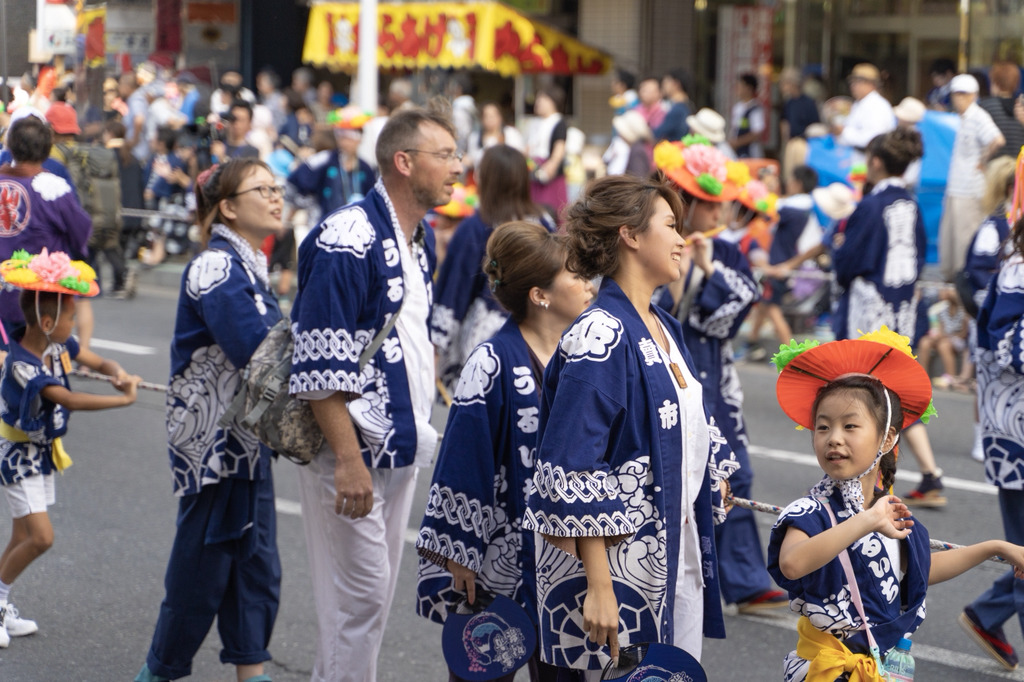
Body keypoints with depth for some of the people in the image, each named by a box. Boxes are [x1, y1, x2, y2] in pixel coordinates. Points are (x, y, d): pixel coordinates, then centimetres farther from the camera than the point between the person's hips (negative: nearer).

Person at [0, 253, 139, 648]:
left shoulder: (56, 345, -4)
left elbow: (97, 362, 5)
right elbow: (69, 400, -33)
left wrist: (117, 373, -19)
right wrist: (124, 400, -32)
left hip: (43, 452, 8)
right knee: (40, 537, -12)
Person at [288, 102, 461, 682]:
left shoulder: (422, 238, 11)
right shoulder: (349, 242, -18)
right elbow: (320, 366, -21)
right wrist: (349, 459, -23)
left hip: (404, 446, 9)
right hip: (354, 447, -9)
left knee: (381, 589, 14)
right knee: (360, 592, -6)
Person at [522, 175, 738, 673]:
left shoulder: (665, 328, 11)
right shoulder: (599, 337, -16)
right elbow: (574, 473, -20)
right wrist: (599, 586, -23)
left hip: (682, 562, 8)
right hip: (618, 569, -8)